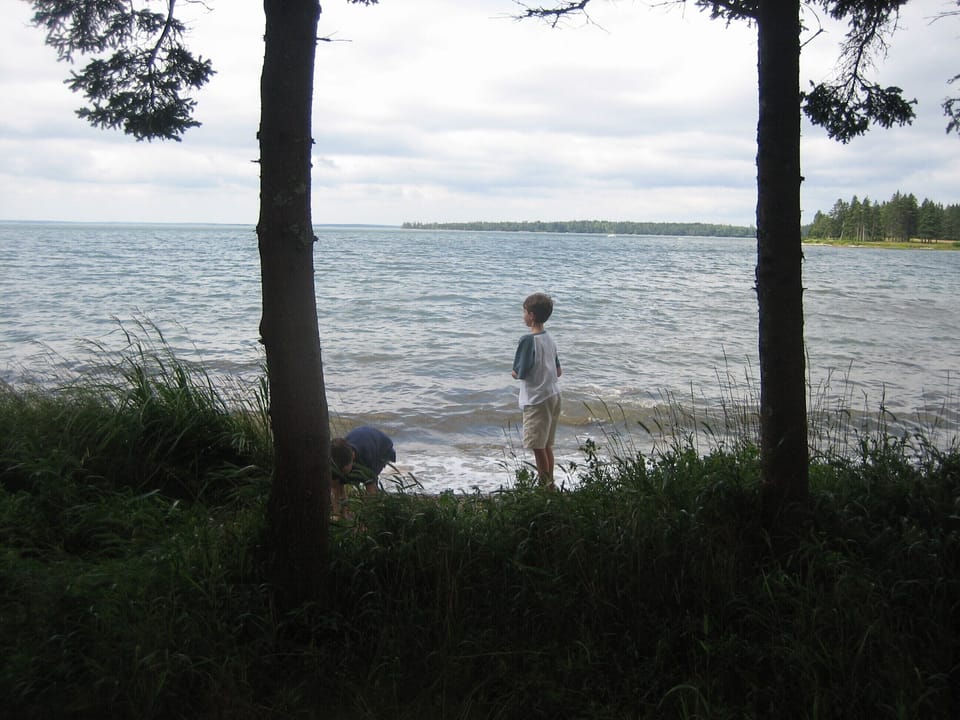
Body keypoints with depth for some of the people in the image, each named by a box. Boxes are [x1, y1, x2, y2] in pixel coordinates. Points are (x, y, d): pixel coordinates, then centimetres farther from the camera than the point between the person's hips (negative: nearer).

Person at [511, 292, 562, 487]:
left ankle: (545, 486, 4)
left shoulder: (528, 340, -17)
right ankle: (550, 484, 21)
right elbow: (559, 371, 12)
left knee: (538, 447, -1)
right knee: (547, 445, 15)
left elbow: (520, 373, -16)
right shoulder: (549, 338, 8)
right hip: (553, 396, 8)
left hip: (536, 400, -8)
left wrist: (515, 372, 4)